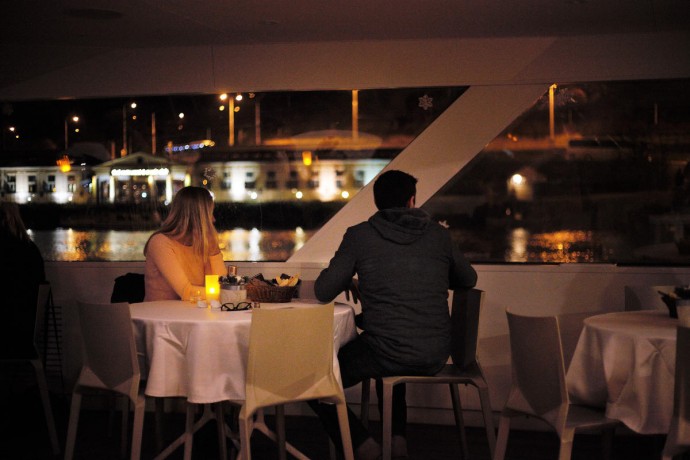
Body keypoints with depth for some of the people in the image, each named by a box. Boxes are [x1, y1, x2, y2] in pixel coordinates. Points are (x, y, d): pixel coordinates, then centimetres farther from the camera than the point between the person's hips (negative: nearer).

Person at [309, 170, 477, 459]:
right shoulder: (438, 235, 6)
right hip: (436, 357, 5)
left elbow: (323, 292, -2)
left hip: (387, 354, -5)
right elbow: (468, 280, 21)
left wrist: (351, 283, 18)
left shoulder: (359, 235, -3)